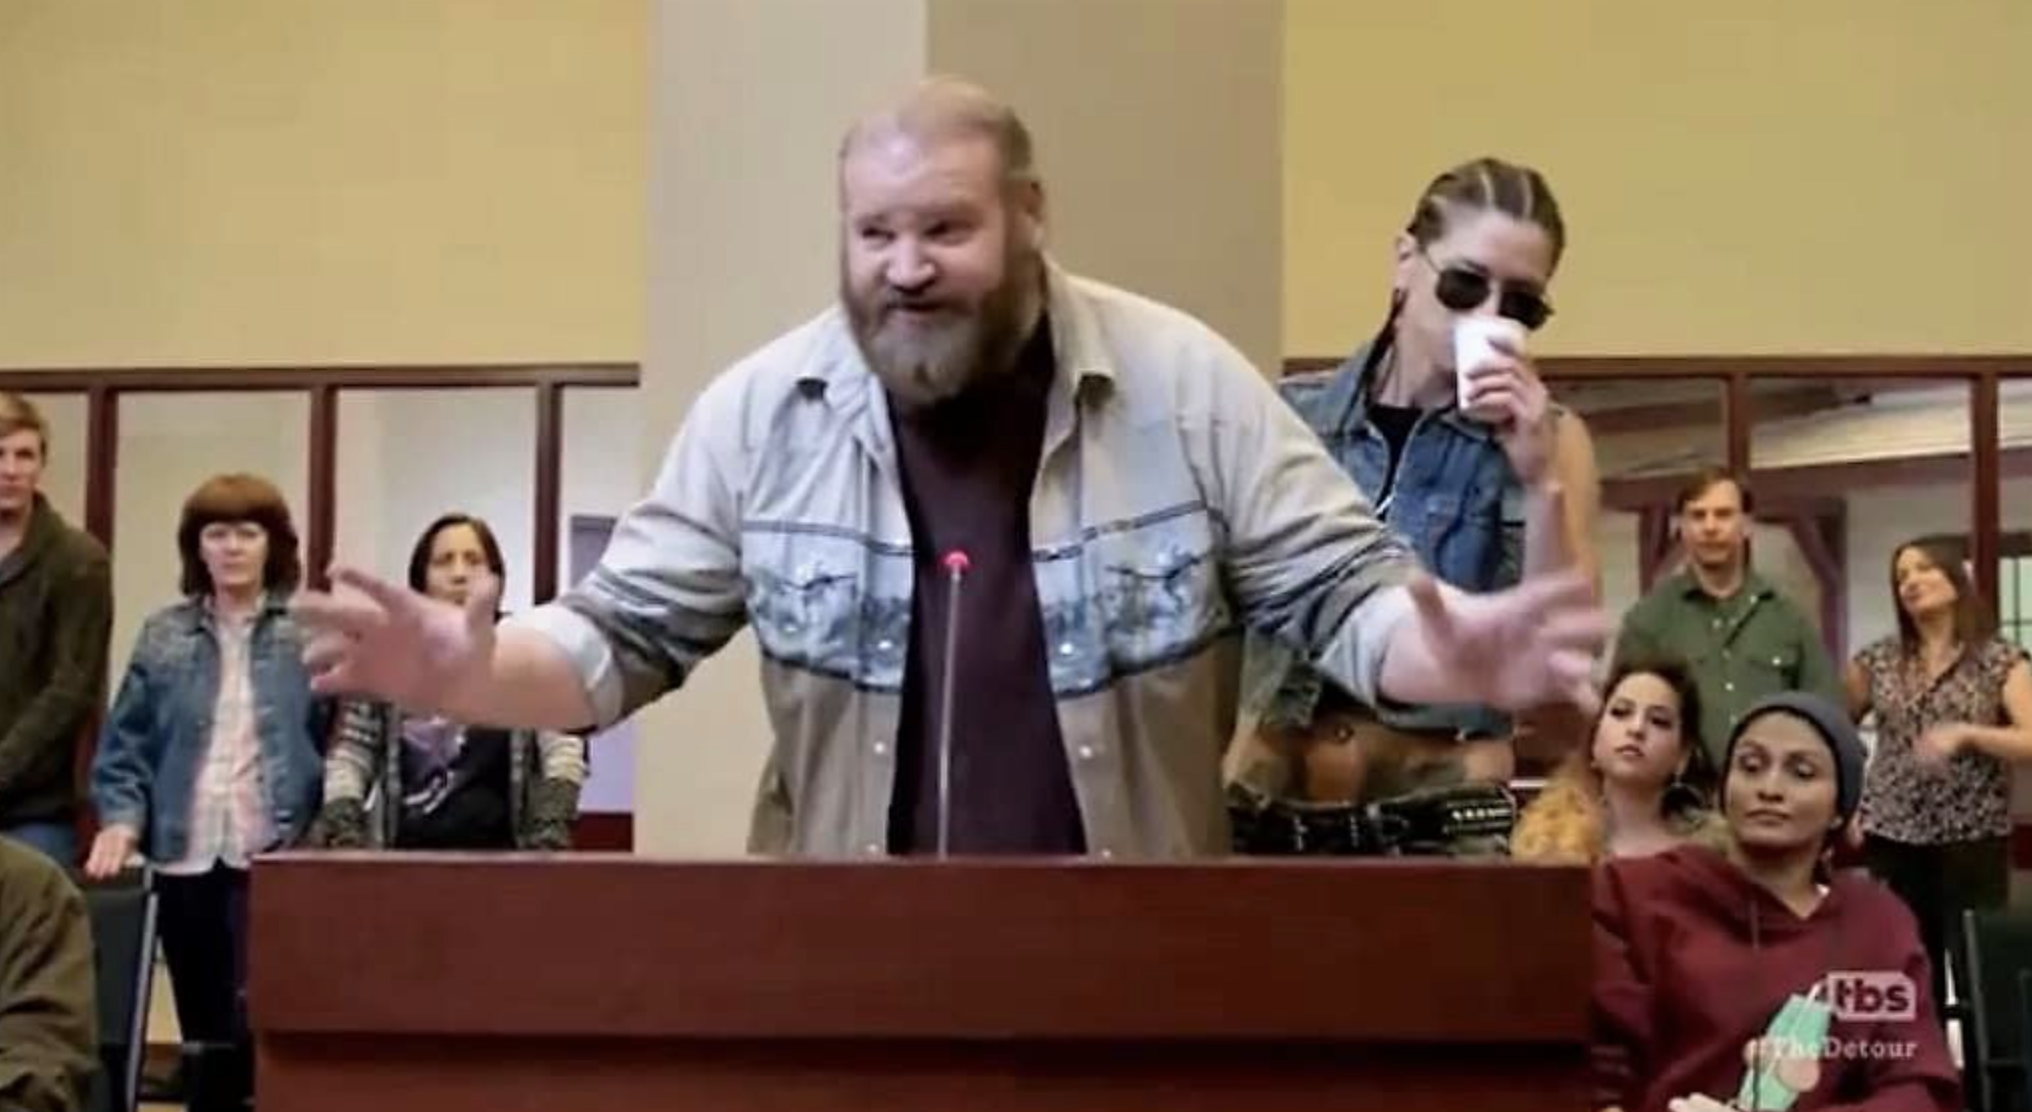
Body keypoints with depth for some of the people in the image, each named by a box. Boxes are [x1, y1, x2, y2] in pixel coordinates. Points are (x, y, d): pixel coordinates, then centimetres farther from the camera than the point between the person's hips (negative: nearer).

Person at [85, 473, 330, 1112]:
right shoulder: (164, 636, 9)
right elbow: (124, 746, 9)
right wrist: (121, 820, -6)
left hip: (274, 855, -3)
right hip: (185, 856, 4)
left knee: (258, 1017, -14)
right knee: (202, 1032, 11)